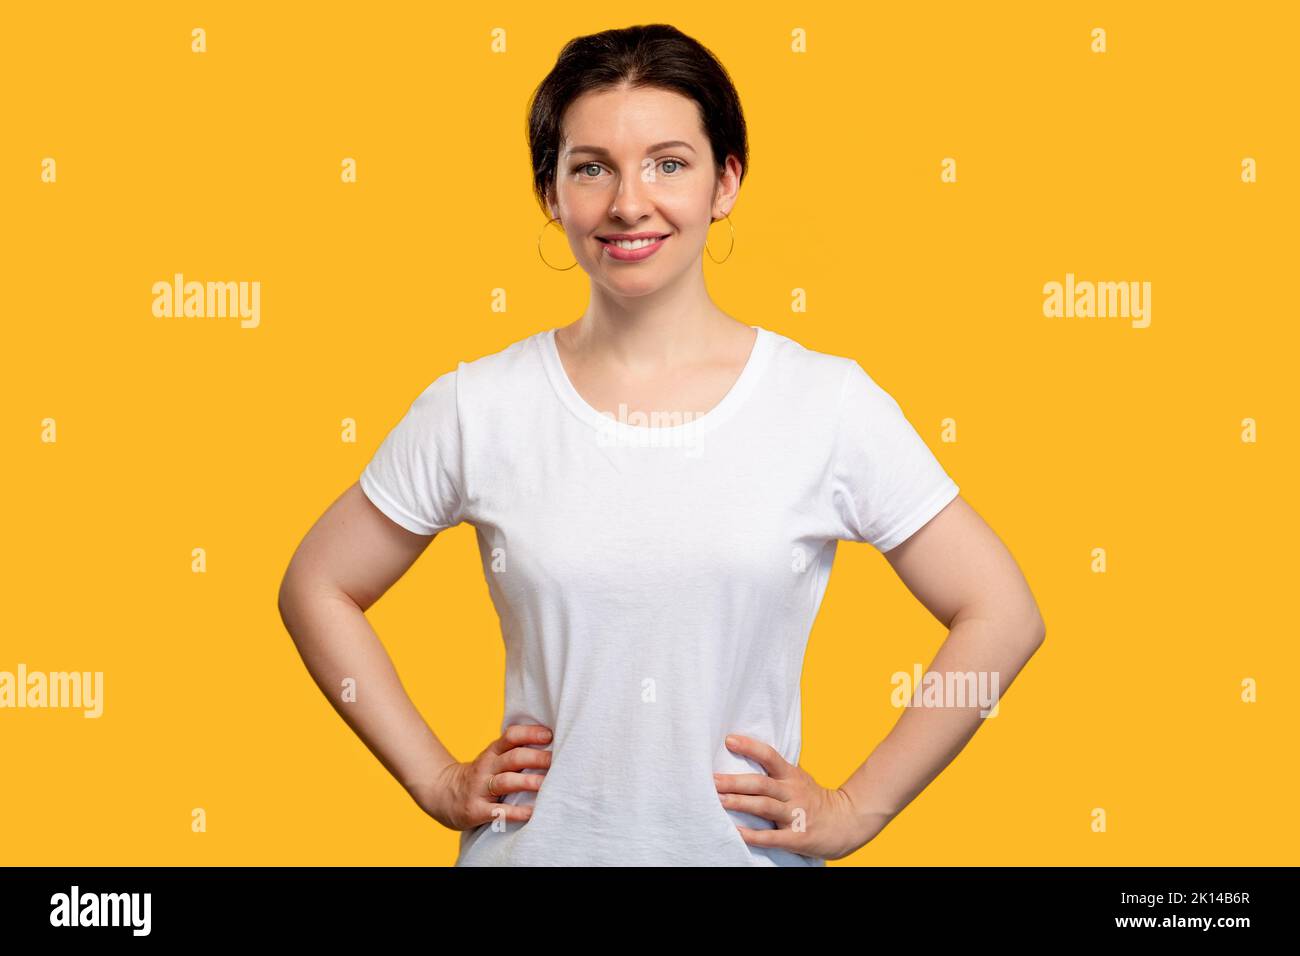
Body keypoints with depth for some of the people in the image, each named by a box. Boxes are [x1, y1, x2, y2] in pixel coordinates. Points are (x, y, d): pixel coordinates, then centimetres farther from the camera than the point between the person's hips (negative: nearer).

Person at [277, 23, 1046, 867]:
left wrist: (854, 811, -6)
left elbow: (1001, 617, -4)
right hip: (534, 845, 1)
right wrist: (437, 781, 0)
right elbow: (318, 588, 5)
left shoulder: (831, 405, -8)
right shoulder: (477, 408, -5)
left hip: (744, 848, 0)